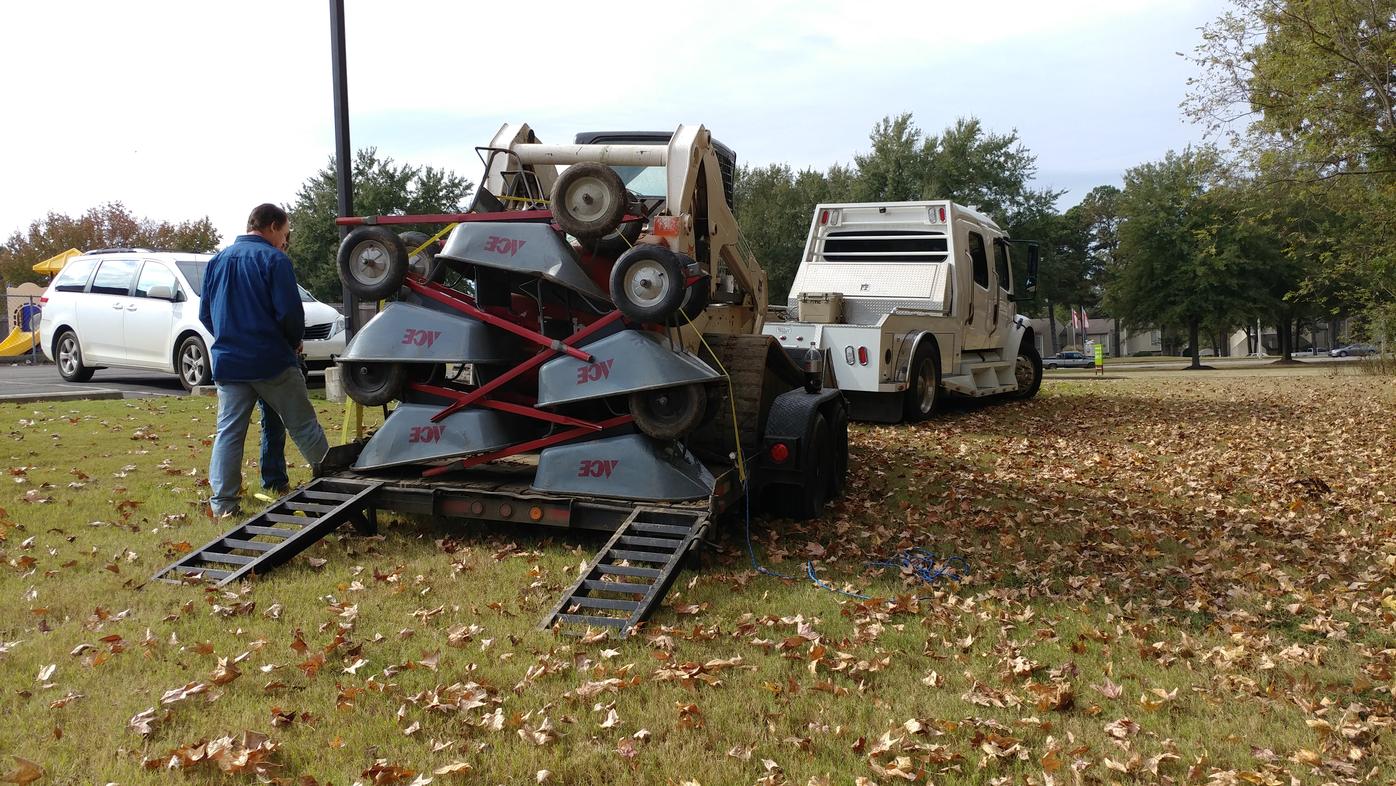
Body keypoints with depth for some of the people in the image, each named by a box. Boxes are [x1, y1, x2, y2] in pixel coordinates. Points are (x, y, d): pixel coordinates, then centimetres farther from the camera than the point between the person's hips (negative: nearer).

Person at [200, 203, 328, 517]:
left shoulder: (216, 261, 11)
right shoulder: (274, 260, -8)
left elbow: (205, 313, 14)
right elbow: (290, 312, -14)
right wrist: (295, 342, 4)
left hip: (228, 362, 5)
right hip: (272, 362, -5)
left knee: (228, 431, 6)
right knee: (303, 426, 5)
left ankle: (223, 501, 2)